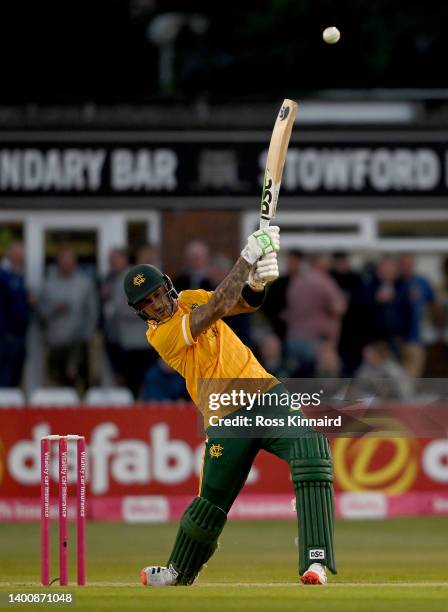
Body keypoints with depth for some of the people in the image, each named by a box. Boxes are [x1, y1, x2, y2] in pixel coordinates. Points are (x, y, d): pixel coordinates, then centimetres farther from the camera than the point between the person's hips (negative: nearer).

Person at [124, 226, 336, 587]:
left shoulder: (190, 300, 11)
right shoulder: (162, 336, -10)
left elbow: (245, 302, -1)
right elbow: (217, 307, -22)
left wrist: (256, 282, -26)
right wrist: (250, 256, -24)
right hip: (227, 419, -4)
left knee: (312, 449, -22)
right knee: (212, 503, 4)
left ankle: (315, 562, -28)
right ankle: (178, 573, 35)